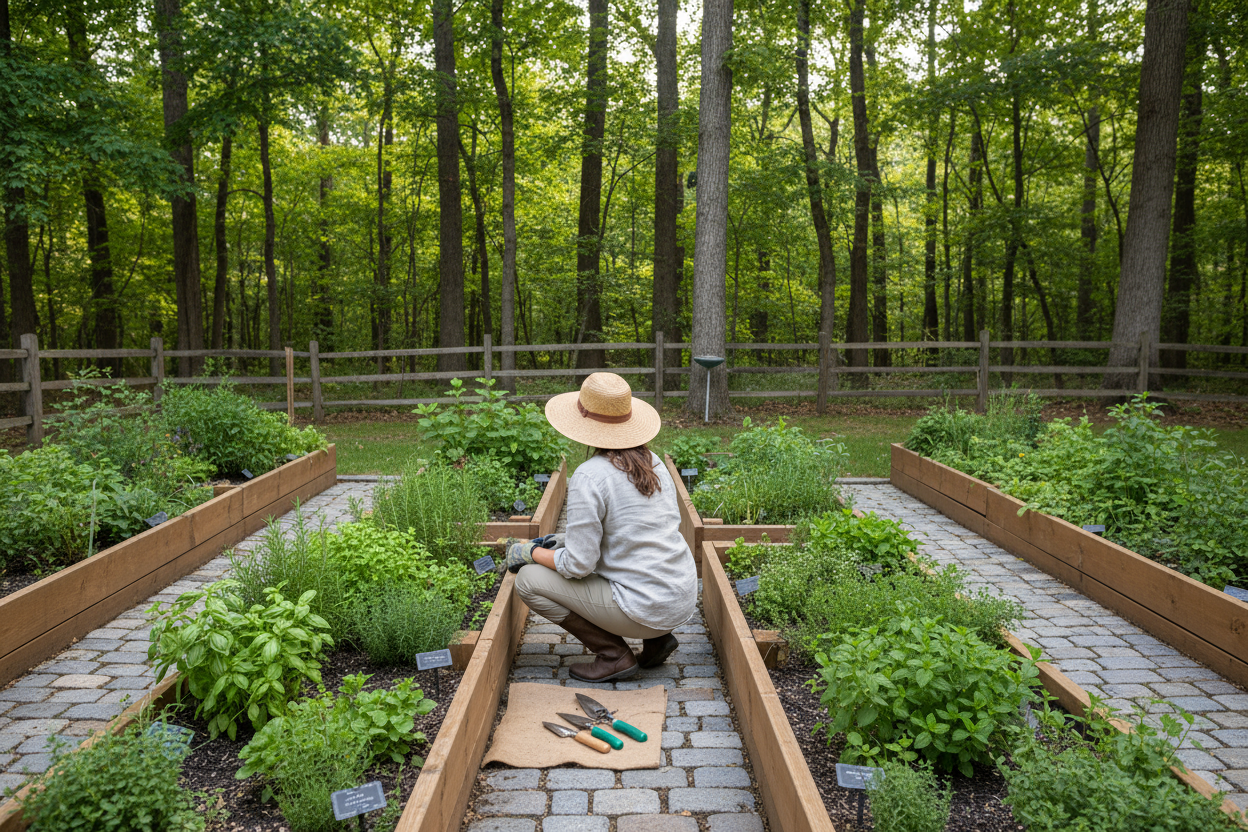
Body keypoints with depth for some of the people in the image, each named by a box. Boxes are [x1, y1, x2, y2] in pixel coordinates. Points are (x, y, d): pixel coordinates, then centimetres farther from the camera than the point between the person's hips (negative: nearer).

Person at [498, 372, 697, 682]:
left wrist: (530, 552, 2)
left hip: (647, 608, -8)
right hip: (683, 600, 8)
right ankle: (656, 639, 17)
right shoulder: (653, 462, 6)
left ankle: (615, 655, 2)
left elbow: (578, 566, -16)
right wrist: (567, 539, 19)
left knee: (529, 580, 0)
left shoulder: (589, 477, -18)